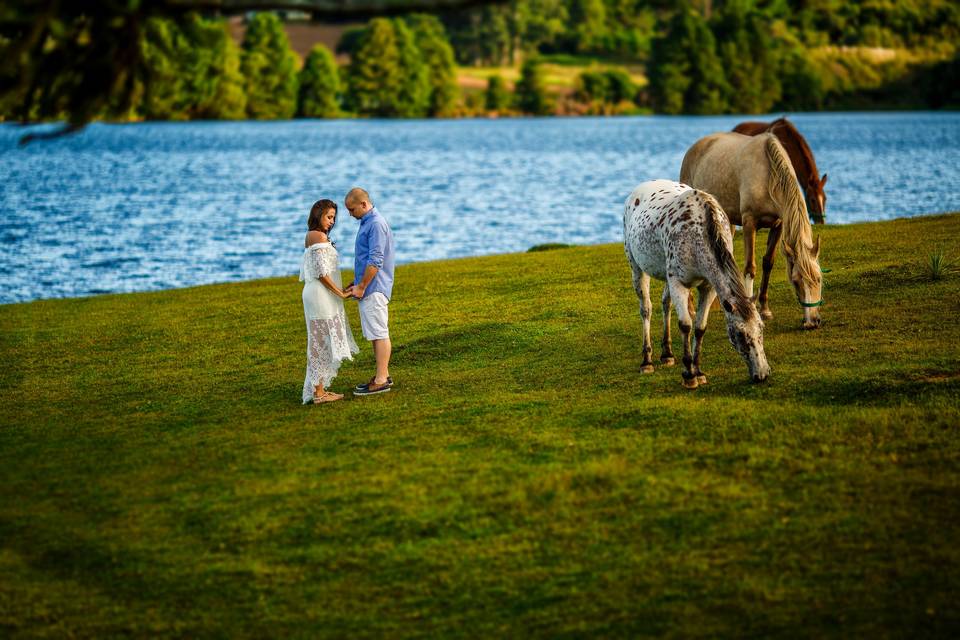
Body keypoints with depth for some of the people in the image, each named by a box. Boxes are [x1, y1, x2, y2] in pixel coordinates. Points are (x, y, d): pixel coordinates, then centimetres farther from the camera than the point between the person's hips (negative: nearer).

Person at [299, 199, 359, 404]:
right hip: (322, 295, -10)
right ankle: (319, 393, -5)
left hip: (314, 293, 10)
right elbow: (322, 273, -19)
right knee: (322, 342, -6)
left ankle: (318, 389, 15)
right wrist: (340, 293, -12)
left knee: (320, 343, 12)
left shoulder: (310, 237, 16)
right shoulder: (319, 237, -13)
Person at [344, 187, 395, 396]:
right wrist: (356, 284, 18)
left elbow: (375, 261, -21)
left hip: (374, 289, -10)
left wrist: (361, 287, -17)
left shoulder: (376, 224, -16)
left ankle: (381, 380, -5)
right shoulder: (367, 222, 16)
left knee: (379, 333, -7)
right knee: (376, 333, 13)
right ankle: (383, 375, 19)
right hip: (368, 288, 10)